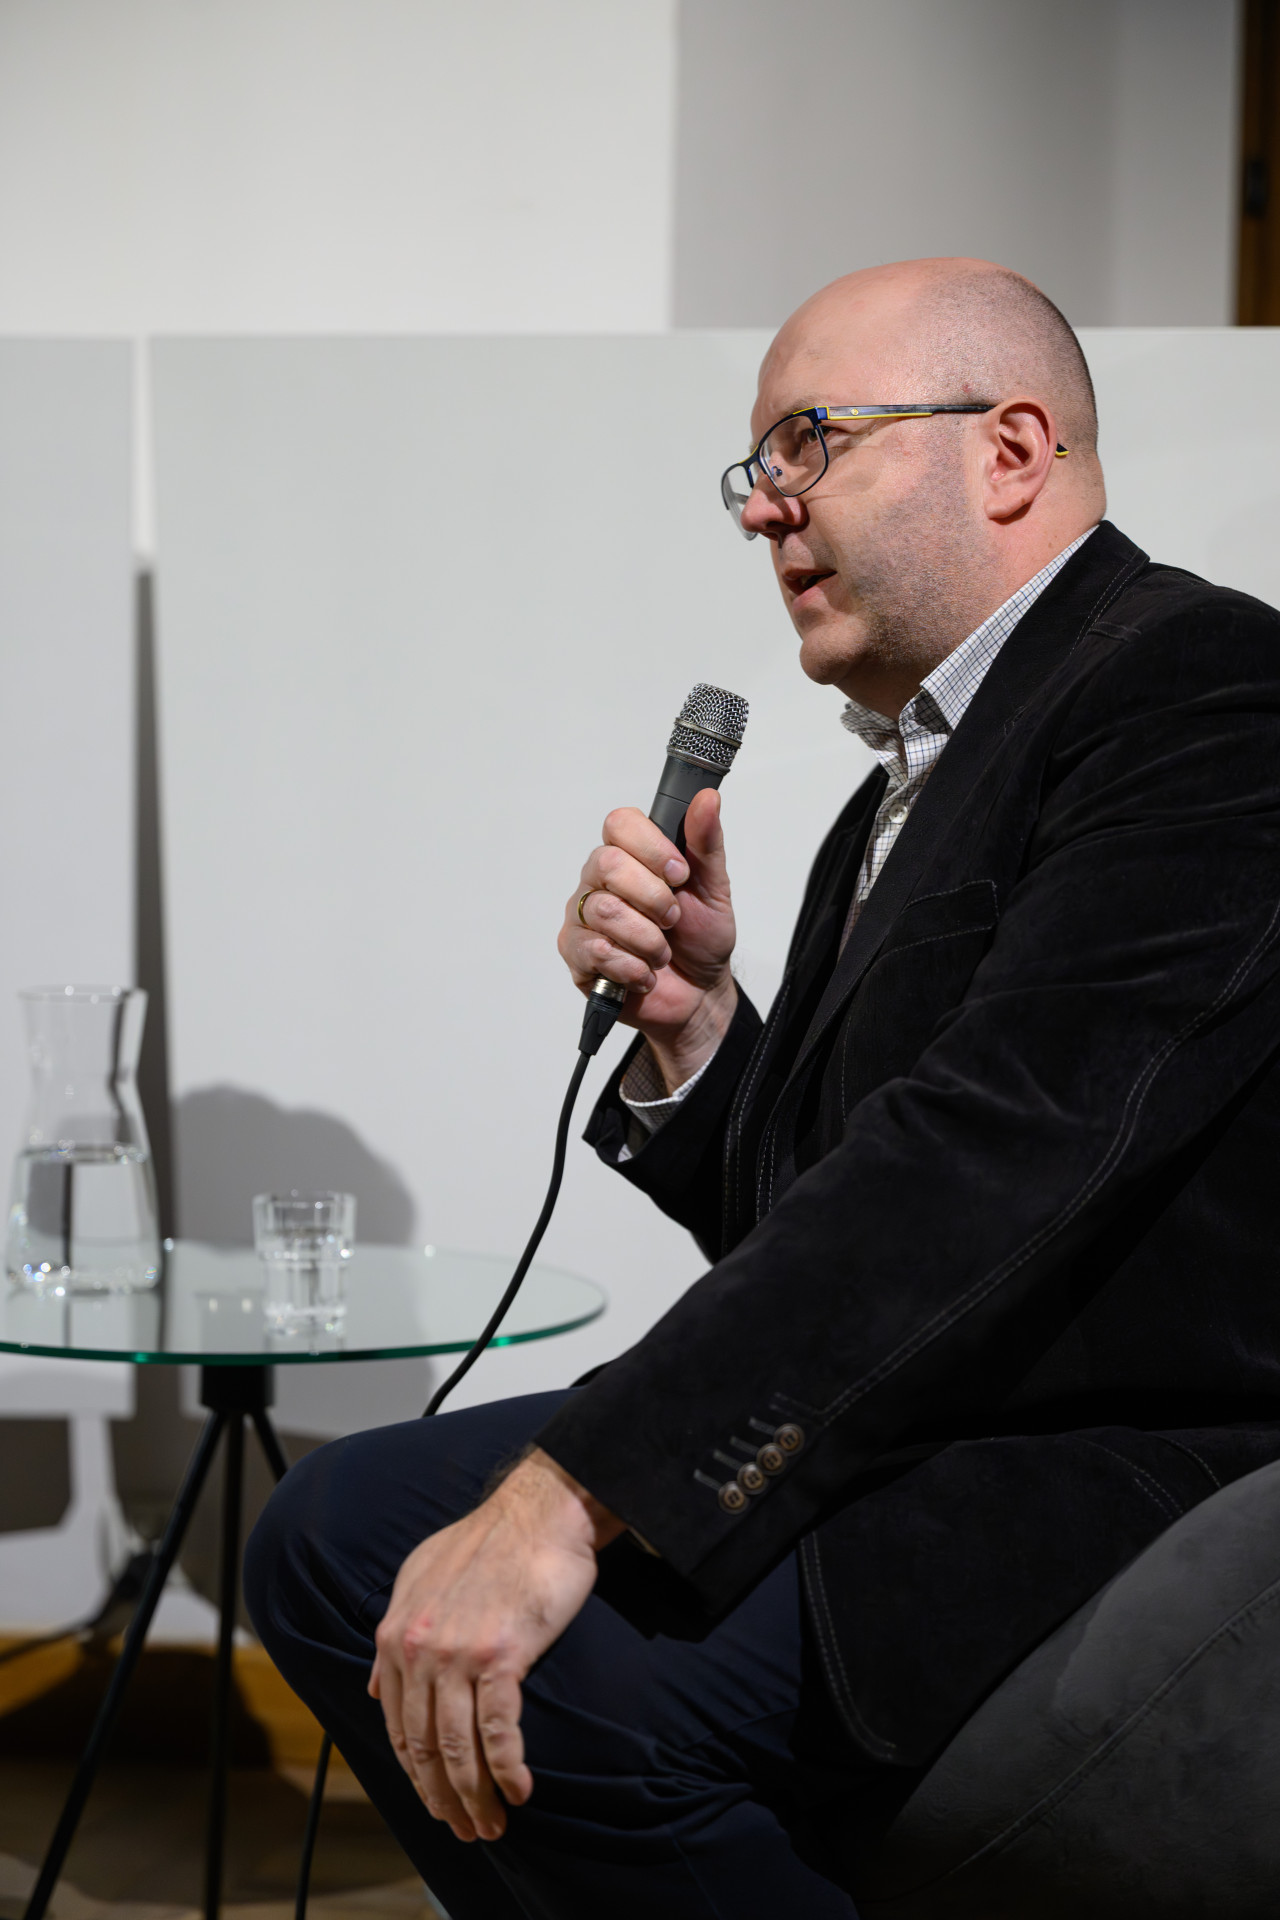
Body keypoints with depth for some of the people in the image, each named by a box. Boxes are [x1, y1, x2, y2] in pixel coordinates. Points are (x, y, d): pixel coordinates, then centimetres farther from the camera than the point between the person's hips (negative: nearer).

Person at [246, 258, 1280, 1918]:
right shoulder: (897, 798, 18)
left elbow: (997, 1144, -25)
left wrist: (571, 1492, -29)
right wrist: (688, 1019, -1)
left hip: (1113, 1503, -9)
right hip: (884, 1457, 9)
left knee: (542, 1664, -27)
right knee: (340, 1530, 3)